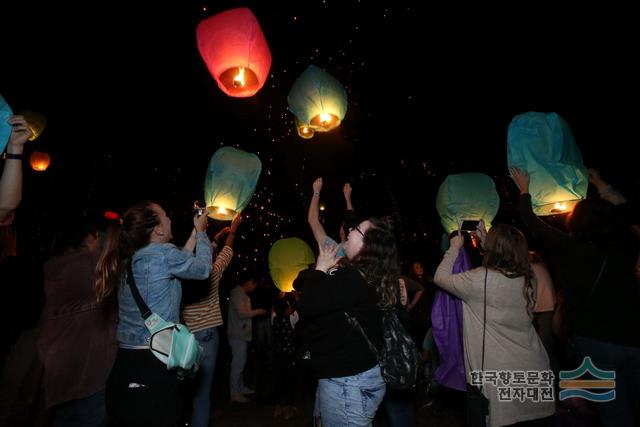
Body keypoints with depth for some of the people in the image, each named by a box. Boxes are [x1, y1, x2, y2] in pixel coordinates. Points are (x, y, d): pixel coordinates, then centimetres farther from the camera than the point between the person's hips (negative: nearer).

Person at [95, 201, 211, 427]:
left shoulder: (129, 261, 10)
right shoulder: (162, 253, -14)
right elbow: (203, 268, 1)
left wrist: (196, 234, 26)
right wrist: (201, 232, 15)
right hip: (154, 368, -8)